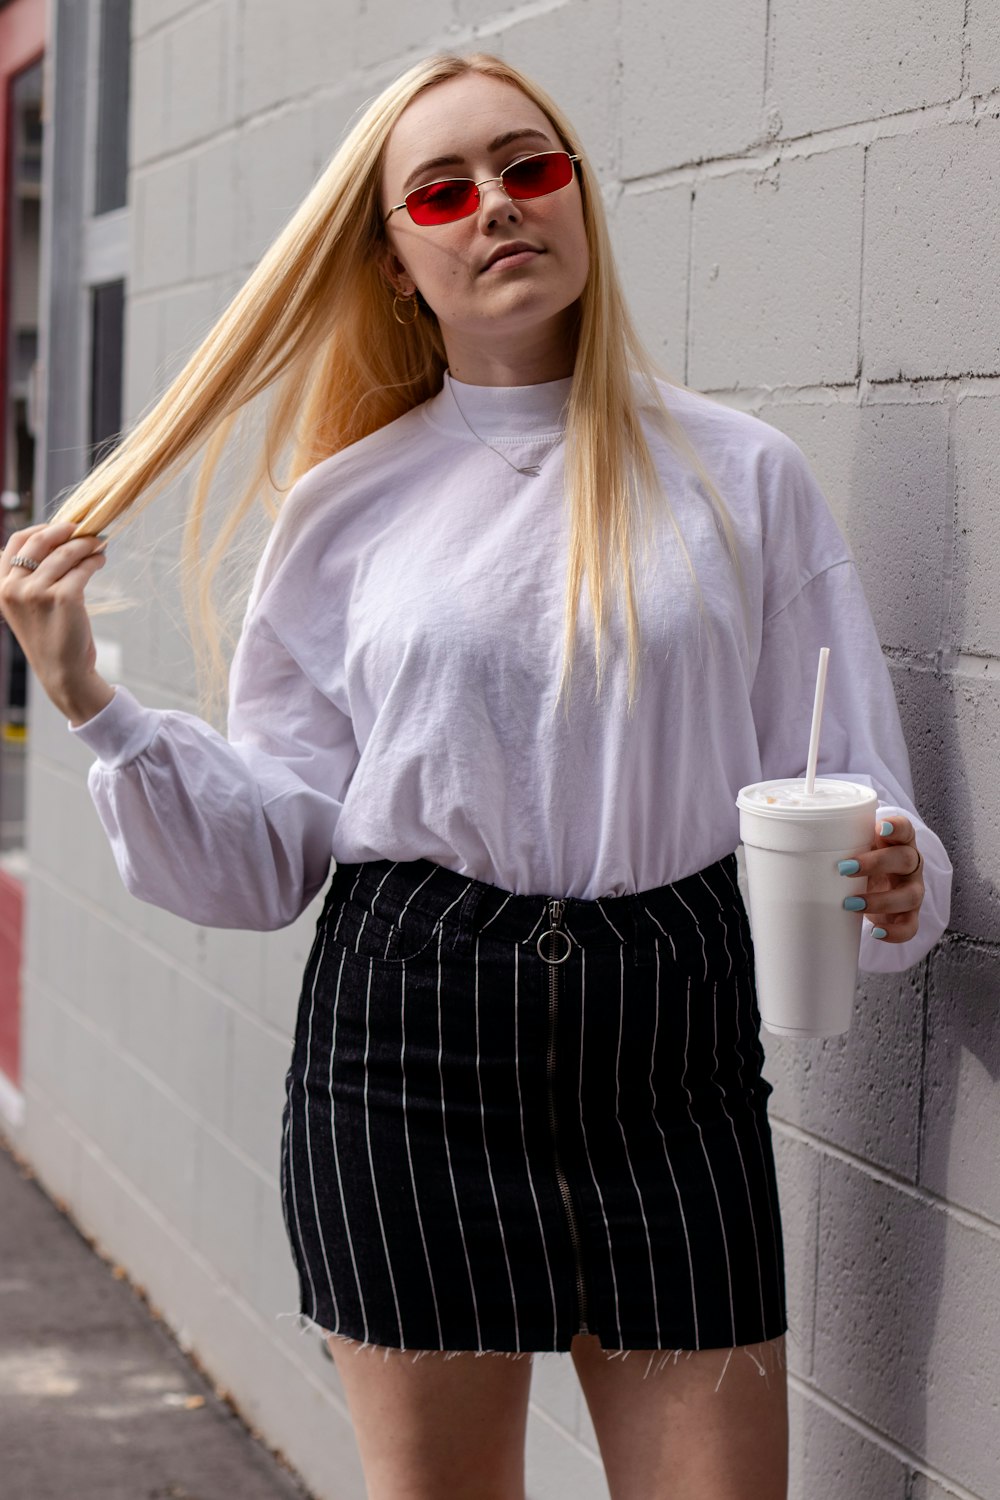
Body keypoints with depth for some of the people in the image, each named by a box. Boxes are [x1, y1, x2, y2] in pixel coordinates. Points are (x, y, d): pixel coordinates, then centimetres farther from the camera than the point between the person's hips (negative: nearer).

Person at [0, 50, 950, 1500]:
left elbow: (838, 788, 4)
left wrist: (887, 877, -17)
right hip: (407, 1044, 0)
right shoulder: (350, 507, 6)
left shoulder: (739, 475, 5)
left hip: (670, 1052, 0)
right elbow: (272, 847, 5)